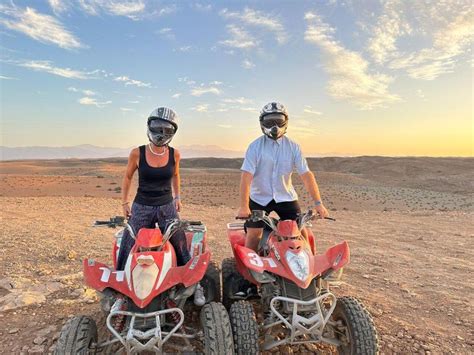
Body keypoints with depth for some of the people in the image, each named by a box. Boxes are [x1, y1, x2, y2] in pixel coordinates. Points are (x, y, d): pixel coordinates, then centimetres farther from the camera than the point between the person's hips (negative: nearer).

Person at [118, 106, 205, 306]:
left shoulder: (174, 154, -5)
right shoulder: (137, 153, -9)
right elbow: (128, 177, 7)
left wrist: (177, 197, 14)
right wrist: (124, 202, 7)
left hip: (167, 207, 1)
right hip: (141, 208, 0)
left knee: (181, 249, 5)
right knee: (129, 251, 5)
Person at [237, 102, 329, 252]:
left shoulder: (293, 147, -3)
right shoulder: (255, 146, -9)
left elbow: (306, 174, -8)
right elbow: (246, 176, -17)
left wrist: (318, 202, -16)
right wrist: (244, 206, -25)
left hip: (286, 197, 2)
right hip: (259, 198, -1)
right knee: (253, 234, -2)